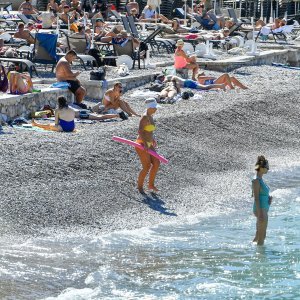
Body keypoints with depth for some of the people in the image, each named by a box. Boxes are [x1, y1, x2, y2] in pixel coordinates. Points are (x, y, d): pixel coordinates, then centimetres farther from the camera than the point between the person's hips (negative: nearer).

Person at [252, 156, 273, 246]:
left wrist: (269, 198, 3)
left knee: (259, 235, 17)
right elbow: (256, 198, -19)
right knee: (261, 235, -4)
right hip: (261, 209, -10)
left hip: (264, 209, 10)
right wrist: (260, 214, -21)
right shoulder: (256, 180, -15)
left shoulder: (260, 179, 13)